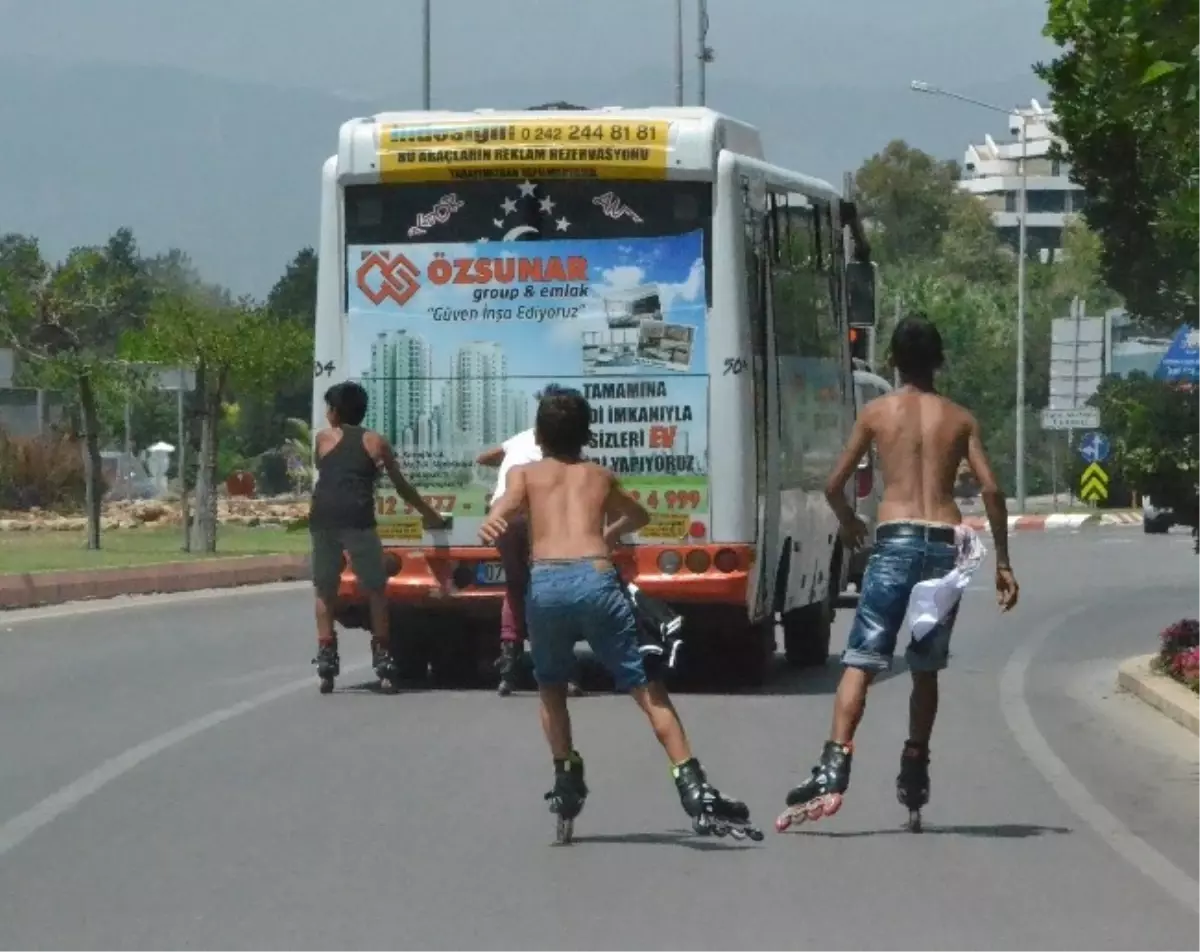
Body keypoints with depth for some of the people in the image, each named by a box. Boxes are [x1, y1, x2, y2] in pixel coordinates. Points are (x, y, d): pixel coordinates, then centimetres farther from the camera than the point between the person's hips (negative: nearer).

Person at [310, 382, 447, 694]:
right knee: (375, 588, 10)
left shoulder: (324, 438, 18)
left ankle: (326, 659, 4)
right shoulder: (376, 442, 19)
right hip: (357, 519, -1)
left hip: (323, 517, 1)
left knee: (325, 589, 12)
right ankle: (383, 659, 4)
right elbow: (401, 486, 24)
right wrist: (429, 514, 37)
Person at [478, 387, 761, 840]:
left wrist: (493, 525, -23)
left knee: (551, 685, 25)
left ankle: (566, 778, 18)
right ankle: (694, 789, -5)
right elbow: (638, 515, 48)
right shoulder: (600, 476, 28)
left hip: (545, 583, 0)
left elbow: (507, 506, -3)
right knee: (646, 686, 4)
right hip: (596, 578, 0)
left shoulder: (524, 473, 22)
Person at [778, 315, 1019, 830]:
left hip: (896, 541, -3)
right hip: (947, 545, 3)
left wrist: (849, 522, 30)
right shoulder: (960, 419, 12)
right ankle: (914, 779, 19)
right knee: (926, 669, 17)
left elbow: (834, 485, 9)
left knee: (860, 662, -8)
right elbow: (991, 489, 3)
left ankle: (833, 771, -25)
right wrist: (1003, 562, 9)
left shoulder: (877, 412, 8)